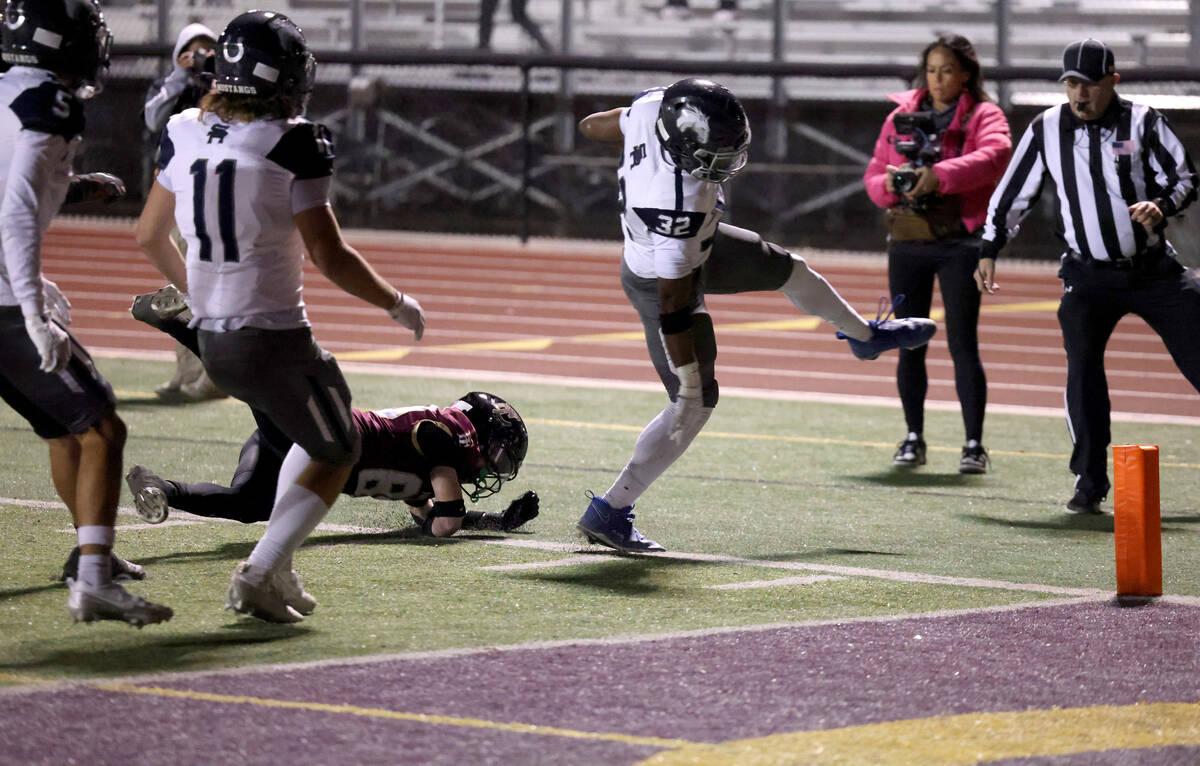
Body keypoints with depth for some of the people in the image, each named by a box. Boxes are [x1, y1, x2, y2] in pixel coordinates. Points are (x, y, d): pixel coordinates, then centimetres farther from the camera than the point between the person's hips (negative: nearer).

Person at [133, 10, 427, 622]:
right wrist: (397, 304, -1)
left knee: (314, 436, 28)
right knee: (335, 456, 14)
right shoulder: (291, 146, -17)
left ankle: (276, 568, 20)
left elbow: (149, 235, 14)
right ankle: (259, 574, -1)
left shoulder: (185, 135, 2)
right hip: (274, 340, -7)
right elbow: (330, 258, -17)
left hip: (212, 339, 7)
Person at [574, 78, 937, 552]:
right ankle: (608, 514, 7)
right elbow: (674, 301, -34)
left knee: (785, 268, 25)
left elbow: (596, 126, -4)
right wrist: (689, 374, -26)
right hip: (661, 283, -9)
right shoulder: (678, 206, -44)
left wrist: (593, 126, 20)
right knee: (694, 404, -1)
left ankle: (866, 336, 55)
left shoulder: (655, 107, -27)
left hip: (690, 249, 9)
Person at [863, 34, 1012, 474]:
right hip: (907, 242, 4)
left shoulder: (984, 115, 0)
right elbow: (873, 176, 13)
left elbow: (995, 154, -22)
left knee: (962, 343, -7)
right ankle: (914, 439, 15)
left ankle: (974, 445, -3)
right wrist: (888, 184, -12)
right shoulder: (901, 116, 13)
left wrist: (940, 175, -34)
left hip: (959, 241, -4)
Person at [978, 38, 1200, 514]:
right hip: (1088, 274, 1)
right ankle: (1090, 483, -9)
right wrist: (990, 250, 9)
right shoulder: (1047, 129, 1)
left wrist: (1161, 205, -25)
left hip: (1154, 270, -1)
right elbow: (1013, 192, 10)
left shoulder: (1142, 122, -5)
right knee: (1082, 366, -16)